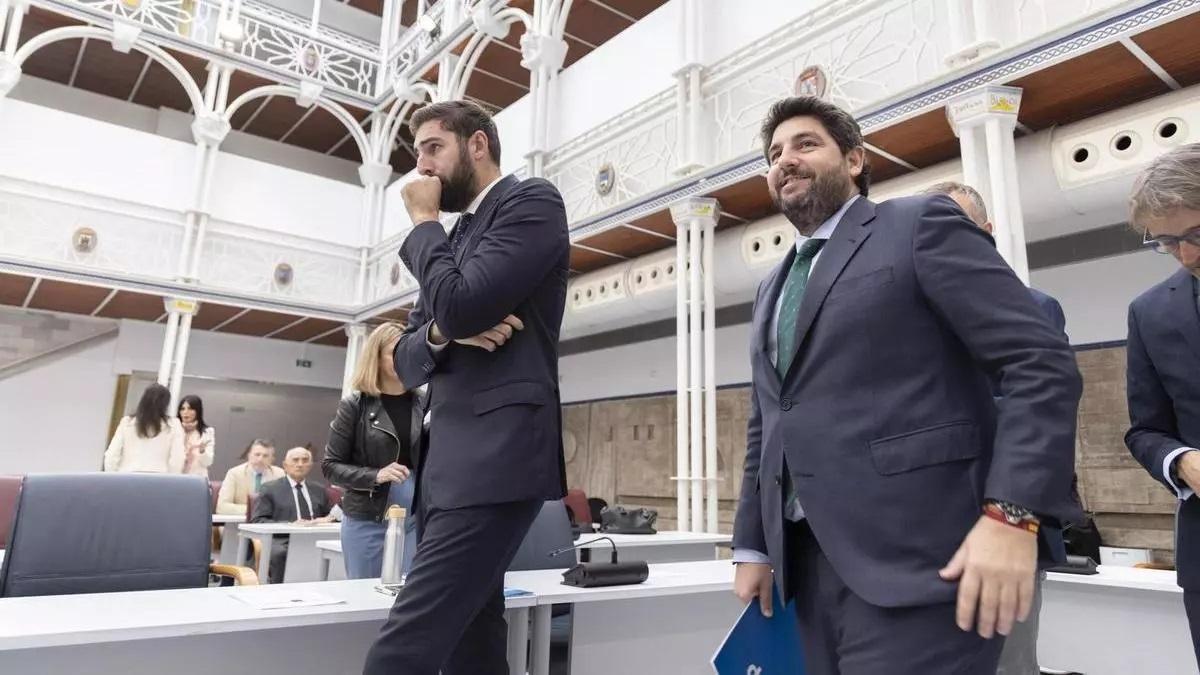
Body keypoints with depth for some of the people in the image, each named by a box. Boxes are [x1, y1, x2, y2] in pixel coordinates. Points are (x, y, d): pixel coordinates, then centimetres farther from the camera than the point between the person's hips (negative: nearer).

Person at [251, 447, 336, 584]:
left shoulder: (318, 490, 25)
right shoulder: (270, 488, 13)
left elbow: (330, 515, 23)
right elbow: (258, 521, 2)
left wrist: (325, 520, -3)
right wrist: (289, 525, -14)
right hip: (282, 540, -3)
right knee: (280, 553, -38)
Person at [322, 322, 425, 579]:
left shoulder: (425, 404, 3)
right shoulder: (355, 406, -2)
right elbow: (330, 465, -2)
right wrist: (375, 475, -17)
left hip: (417, 519, 1)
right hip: (366, 521, -1)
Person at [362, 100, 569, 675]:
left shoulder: (532, 201, -1)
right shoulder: (456, 237, 22)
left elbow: (460, 305, -16)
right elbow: (406, 361, 17)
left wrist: (424, 222, 1)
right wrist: (442, 332, -5)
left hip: (496, 453, -9)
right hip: (447, 460, 9)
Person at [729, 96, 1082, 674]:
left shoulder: (921, 224, -1)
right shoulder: (773, 288, 19)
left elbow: (1042, 362, -10)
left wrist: (1011, 514, -20)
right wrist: (753, 545, 15)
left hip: (914, 557, -6)